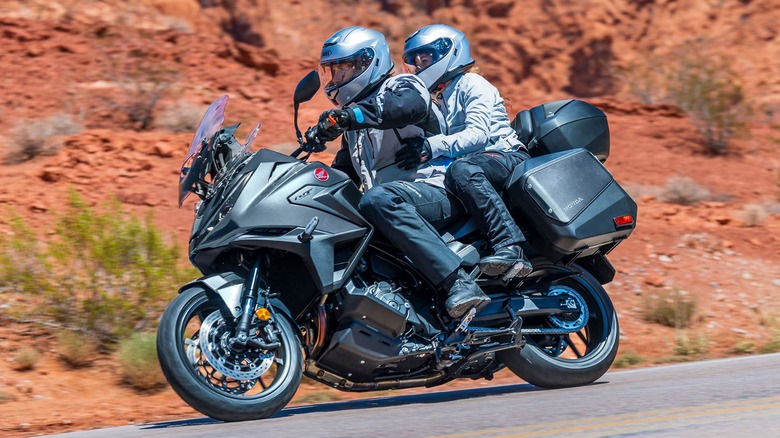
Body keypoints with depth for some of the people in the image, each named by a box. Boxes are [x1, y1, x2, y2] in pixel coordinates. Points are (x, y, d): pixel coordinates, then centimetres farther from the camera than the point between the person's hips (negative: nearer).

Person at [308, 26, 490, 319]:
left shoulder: (401, 86, 2)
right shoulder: (354, 127, 29)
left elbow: (408, 105, -24)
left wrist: (346, 116, -36)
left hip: (438, 190, -9)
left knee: (377, 200, -39)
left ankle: (458, 282, -48)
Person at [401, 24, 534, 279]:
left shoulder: (471, 84, 0)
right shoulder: (436, 99, 27)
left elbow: (478, 133, -17)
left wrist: (432, 146, -29)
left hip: (507, 156, -9)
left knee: (462, 170, -40)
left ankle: (509, 248, -55)